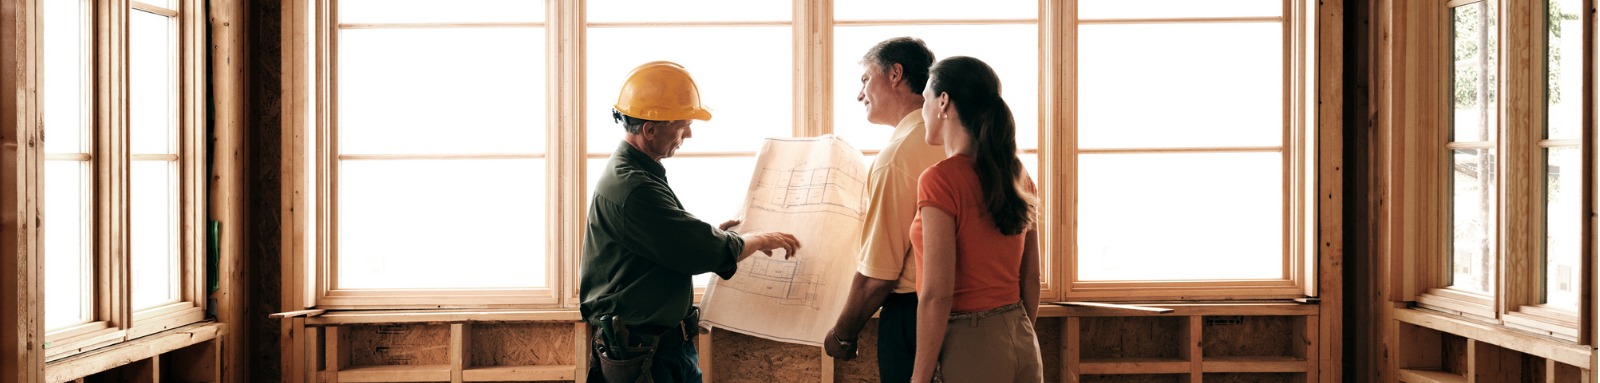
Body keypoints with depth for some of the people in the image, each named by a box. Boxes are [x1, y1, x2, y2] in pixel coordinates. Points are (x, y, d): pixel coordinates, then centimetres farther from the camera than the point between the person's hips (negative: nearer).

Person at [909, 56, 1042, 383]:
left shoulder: (940, 180, -16)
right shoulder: (1018, 176, 5)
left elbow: (937, 295, -18)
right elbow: (1031, 278, 11)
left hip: (971, 344, -7)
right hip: (1022, 342, 7)